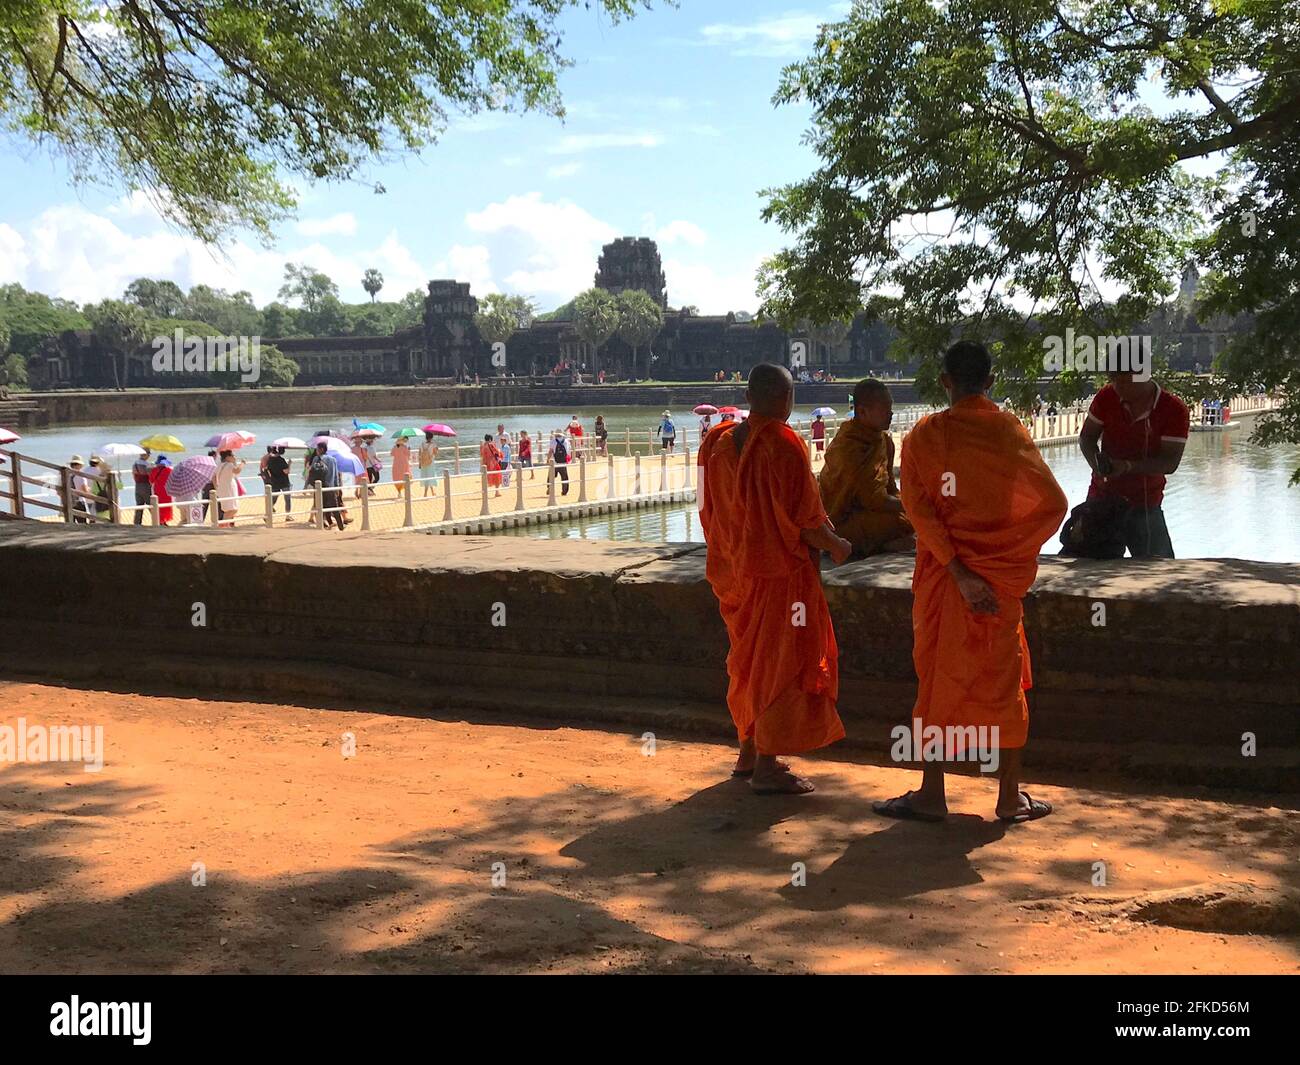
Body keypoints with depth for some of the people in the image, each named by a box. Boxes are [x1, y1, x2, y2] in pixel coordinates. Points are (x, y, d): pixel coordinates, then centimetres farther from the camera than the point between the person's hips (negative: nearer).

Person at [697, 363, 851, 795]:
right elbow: (802, 517, -18)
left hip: (734, 569, 8)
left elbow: (709, 509, 11)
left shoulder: (717, 442, 4)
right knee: (783, 662, 1)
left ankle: (748, 754, 28)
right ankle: (767, 766, 2)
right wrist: (836, 545, -1)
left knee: (750, 659, 19)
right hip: (780, 570, -7)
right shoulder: (783, 446, -19)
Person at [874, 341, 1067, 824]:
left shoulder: (924, 435, -5)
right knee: (1003, 680, 9)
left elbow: (918, 508, -14)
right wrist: (1016, 551, 2)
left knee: (939, 678, 7)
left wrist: (959, 572, -14)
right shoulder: (1011, 431, -3)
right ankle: (1010, 795, 13)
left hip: (943, 575, 0)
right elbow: (1053, 503, -5)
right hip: (1001, 576, 1)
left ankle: (932, 793, 10)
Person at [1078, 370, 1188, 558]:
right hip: (1102, 498, 2)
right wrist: (1097, 462, -18)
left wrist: (1128, 466, -32)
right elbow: (1086, 437, 4)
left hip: (1145, 506, -2)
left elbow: (1170, 463, -17)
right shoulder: (1106, 397, -5)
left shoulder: (1175, 410, -14)